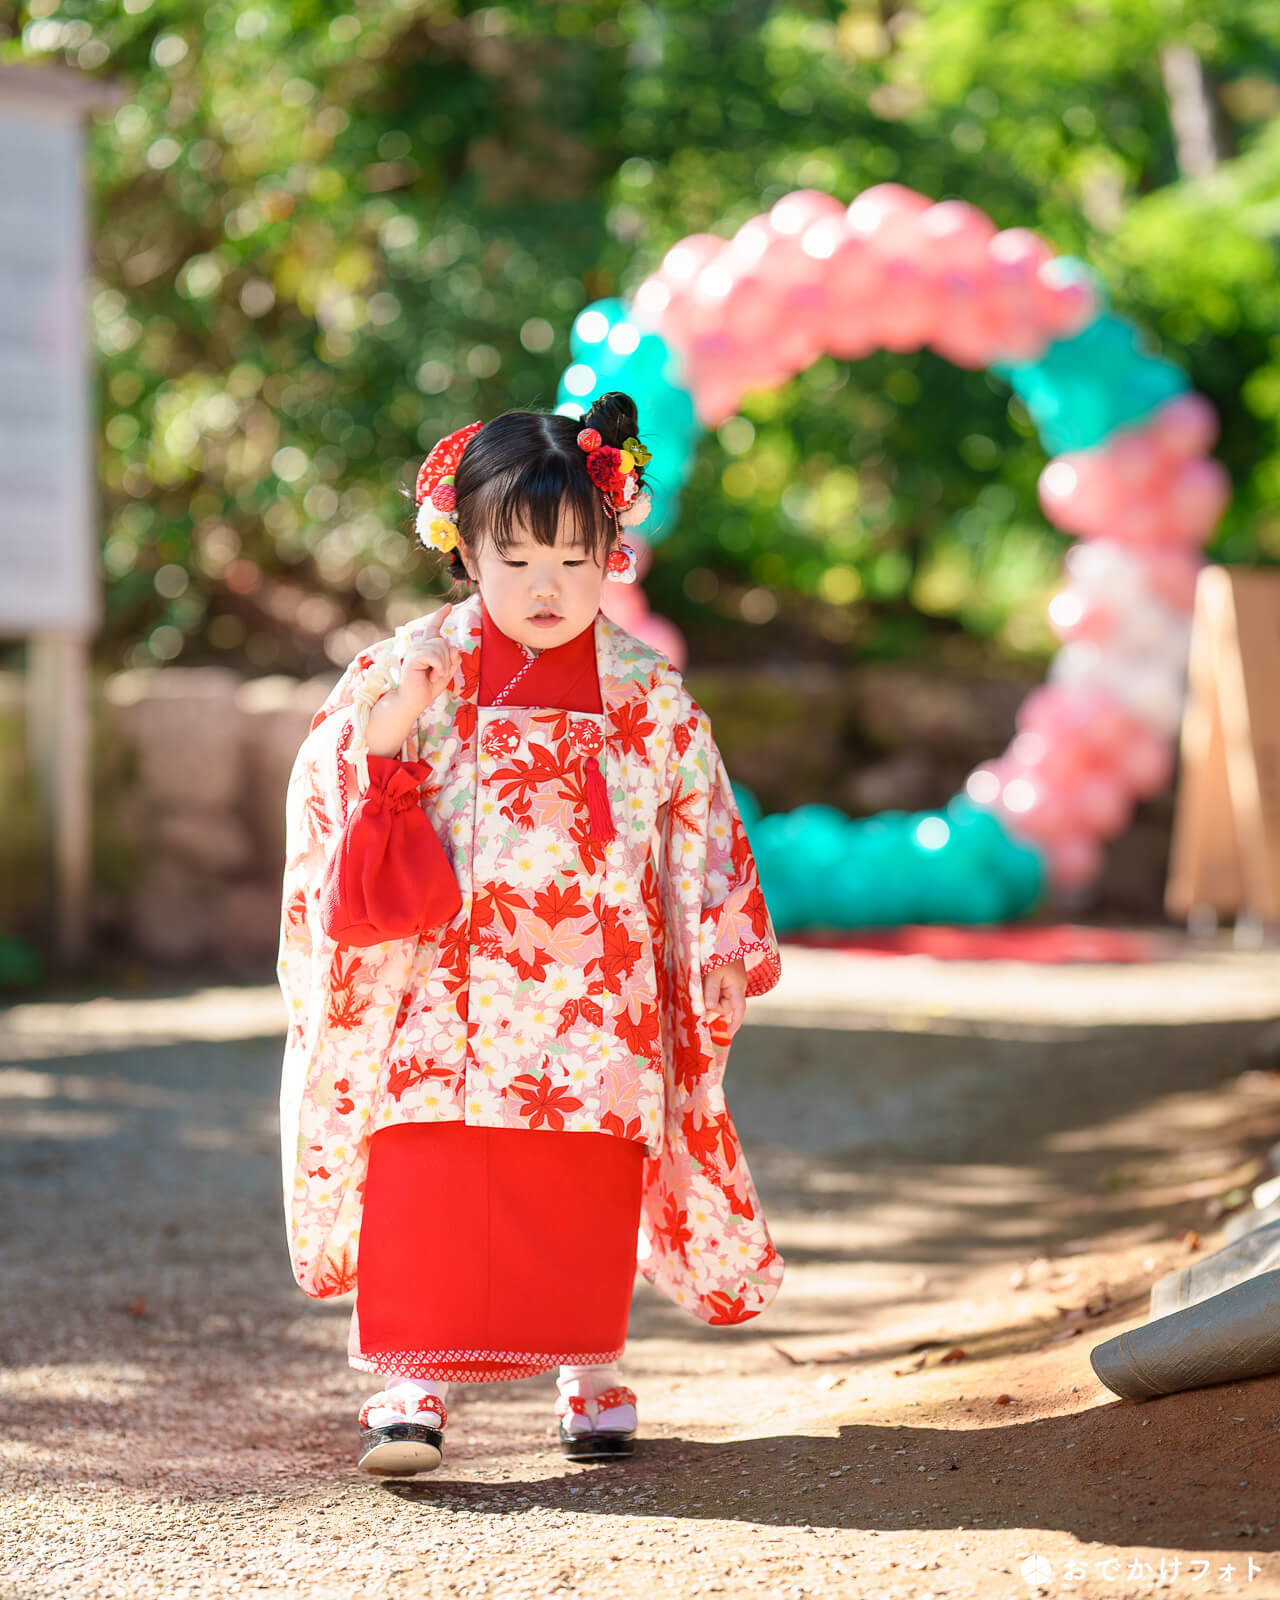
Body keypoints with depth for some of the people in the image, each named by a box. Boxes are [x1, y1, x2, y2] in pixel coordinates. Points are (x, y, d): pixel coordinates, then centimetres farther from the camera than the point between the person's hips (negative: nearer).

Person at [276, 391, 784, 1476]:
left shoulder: (648, 693, 3)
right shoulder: (413, 669, 0)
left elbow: (701, 827, 9)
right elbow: (330, 789, 1)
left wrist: (717, 950, 5)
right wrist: (387, 735, -18)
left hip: (596, 1003, 1)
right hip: (445, 992, -1)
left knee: (589, 1197, 6)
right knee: (424, 1181, -10)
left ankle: (591, 1369, 22)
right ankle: (414, 1379, -7)